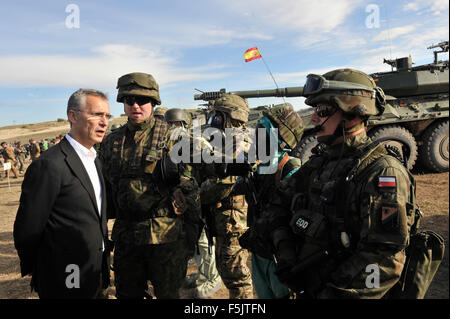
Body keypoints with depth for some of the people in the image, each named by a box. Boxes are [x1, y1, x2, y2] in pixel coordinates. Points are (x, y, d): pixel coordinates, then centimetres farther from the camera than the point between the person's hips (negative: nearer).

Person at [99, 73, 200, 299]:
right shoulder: (111, 142, 8)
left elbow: (189, 183, -4)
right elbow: (105, 186, 16)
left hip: (166, 234, -4)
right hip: (125, 235, 5)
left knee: (168, 292, 12)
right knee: (127, 293, 20)